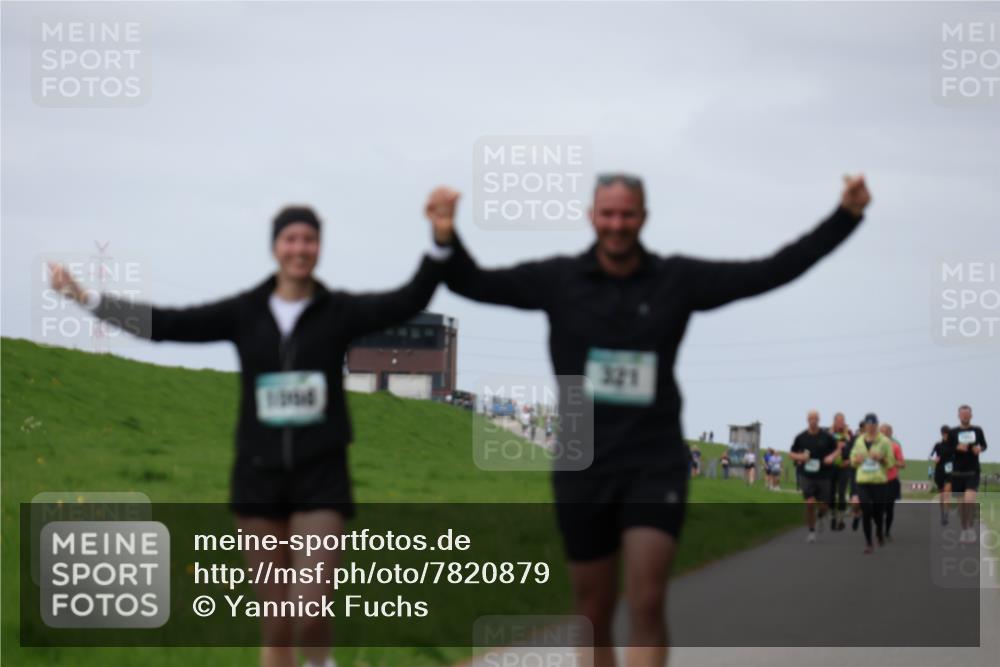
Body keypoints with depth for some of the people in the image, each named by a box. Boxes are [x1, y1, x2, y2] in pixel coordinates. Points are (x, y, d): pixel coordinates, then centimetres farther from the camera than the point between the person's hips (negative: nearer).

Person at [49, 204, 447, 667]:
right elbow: (168, 323, 0)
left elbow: (407, 302, -15)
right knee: (275, 622, 5)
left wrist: (440, 243, -30)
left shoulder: (339, 311, -2)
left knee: (311, 608, -16)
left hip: (320, 476, -2)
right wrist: (85, 298, -6)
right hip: (259, 474, 2)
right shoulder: (245, 312, 2)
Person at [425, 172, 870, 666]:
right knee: (594, 616, 9)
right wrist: (447, 239, -28)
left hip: (655, 467, -1)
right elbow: (472, 282, -6)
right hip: (582, 470, 1)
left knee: (647, 606, -14)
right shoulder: (558, 280, -1)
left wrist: (846, 216, -9)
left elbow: (773, 271, -2)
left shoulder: (678, 280, -1)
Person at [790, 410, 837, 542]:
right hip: (808, 476, 0)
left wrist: (831, 456, -12)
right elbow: (791, 454, 9)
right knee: (810, 503, -12)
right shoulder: (801, 437, 0)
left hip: (823, 476, 0)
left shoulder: (826, 436, -2)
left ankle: (820, 517, 40)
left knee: (822, 505, 4)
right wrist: (799, 457, -13)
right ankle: (811, 531, 2)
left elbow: (837, 449, 9)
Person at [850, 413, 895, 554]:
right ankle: (868, 542, -2)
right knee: (866, 511, -9)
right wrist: (857, 460, -5)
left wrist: (881, 458, -15)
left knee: (878, 511, 3)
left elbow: (891, 463, 3)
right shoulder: (859, 441, 9)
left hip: (879, 481, -2)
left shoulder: (884, 441, 1)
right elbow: (853, 460, 18)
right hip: (863, 481, 2)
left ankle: (880, 532, 35)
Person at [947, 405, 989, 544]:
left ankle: (971, 526, -4)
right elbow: (947, 449, 1)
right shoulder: (953, 432, 2)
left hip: (973, 471, -1)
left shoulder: (977, 431, 4)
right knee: (961, 502, 6)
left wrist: (980, 448, -10)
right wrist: (957, 448, -19)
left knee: (969, 499, -21)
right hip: (958, 471, 1)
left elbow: (984, 445, 14)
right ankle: (964, 530, 21)